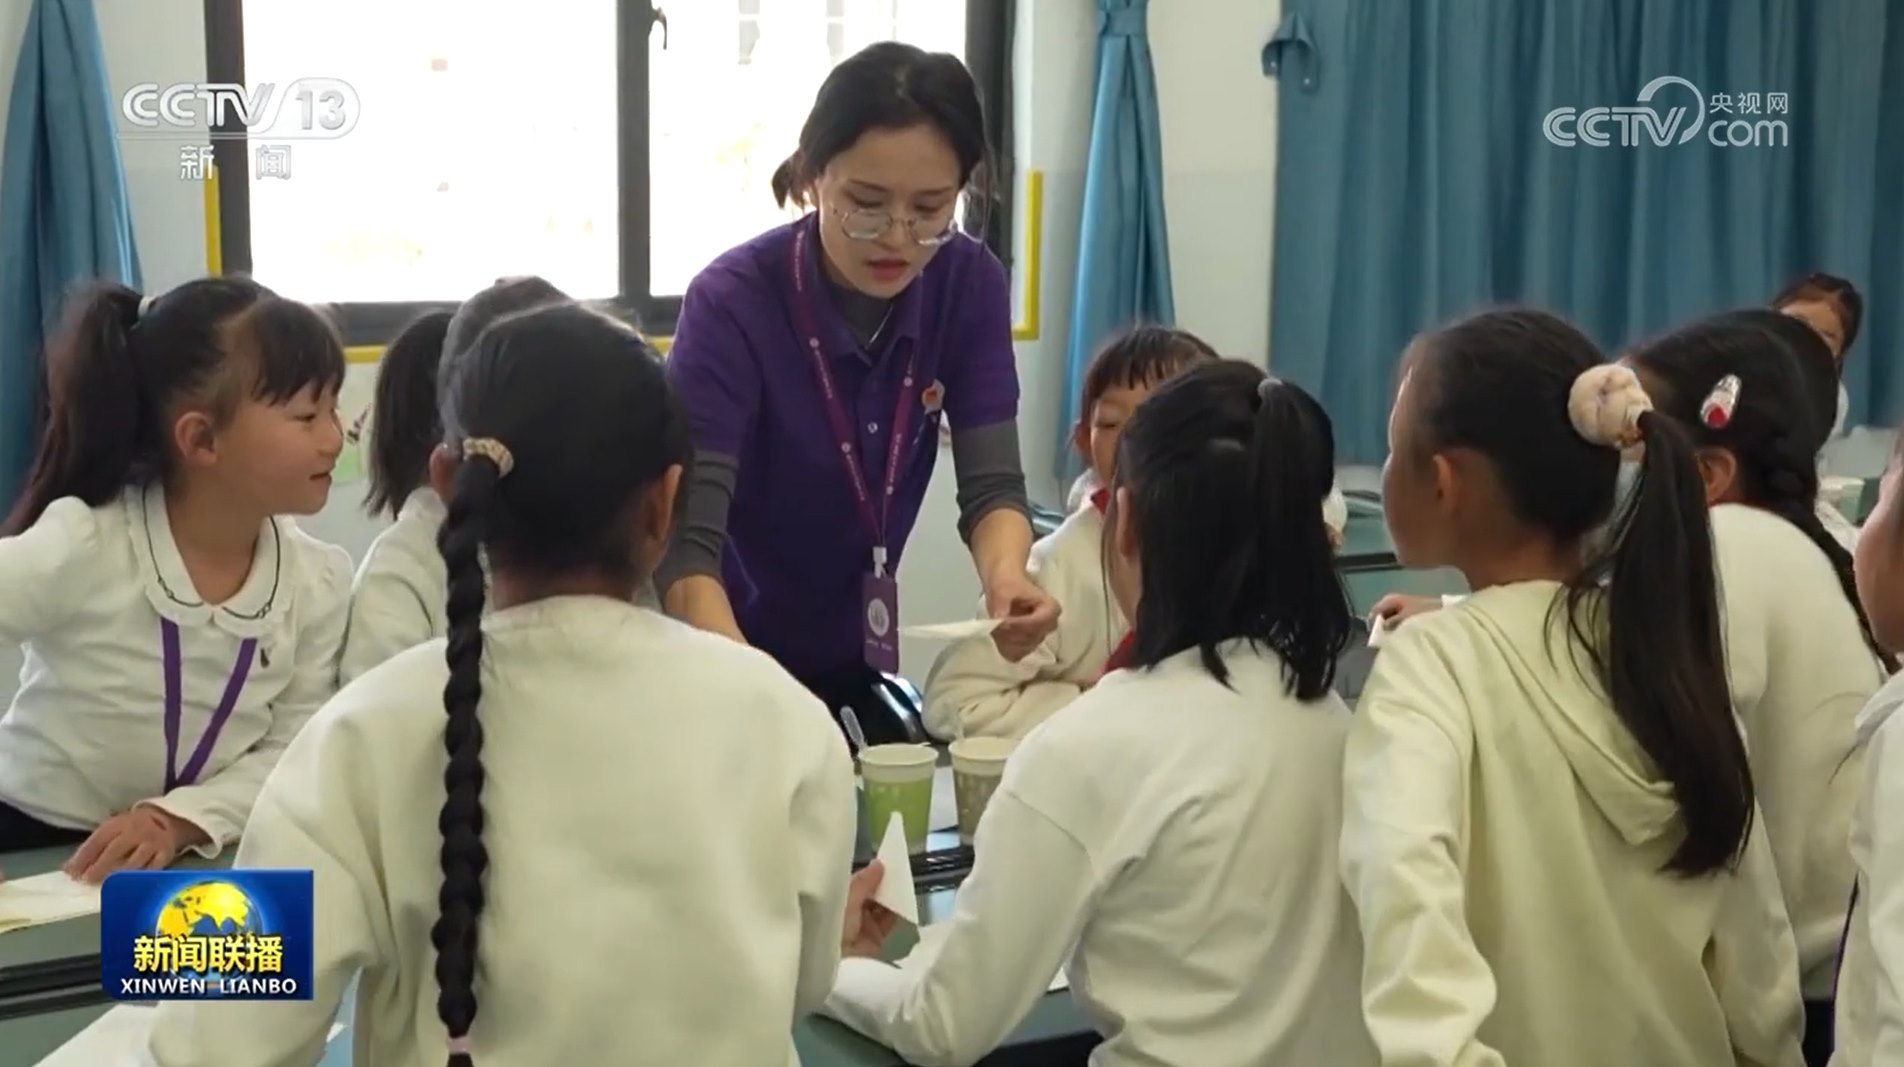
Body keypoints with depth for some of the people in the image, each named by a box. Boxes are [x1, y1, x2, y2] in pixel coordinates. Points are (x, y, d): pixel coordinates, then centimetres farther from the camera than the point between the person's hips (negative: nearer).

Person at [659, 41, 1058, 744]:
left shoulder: (970, 286, -13)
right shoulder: (732, 303, -27)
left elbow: (992, 485, -16)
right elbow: (687, 546, -33)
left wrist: (1006, 577, -38)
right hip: (719, 666, -4)